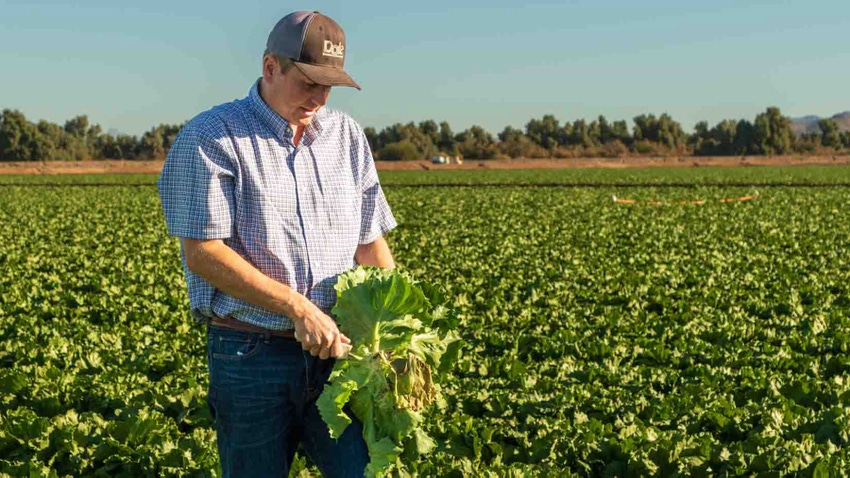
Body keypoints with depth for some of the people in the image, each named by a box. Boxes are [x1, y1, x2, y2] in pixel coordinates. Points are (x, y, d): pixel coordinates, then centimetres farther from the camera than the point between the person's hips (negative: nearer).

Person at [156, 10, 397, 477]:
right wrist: (298, 308, -19)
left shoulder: (347, 136, 11)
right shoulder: (210, 137, -7)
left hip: (335, 348, 4)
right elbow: (202, 252, -14)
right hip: (251, 354, -4)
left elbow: (371, 243, 15)